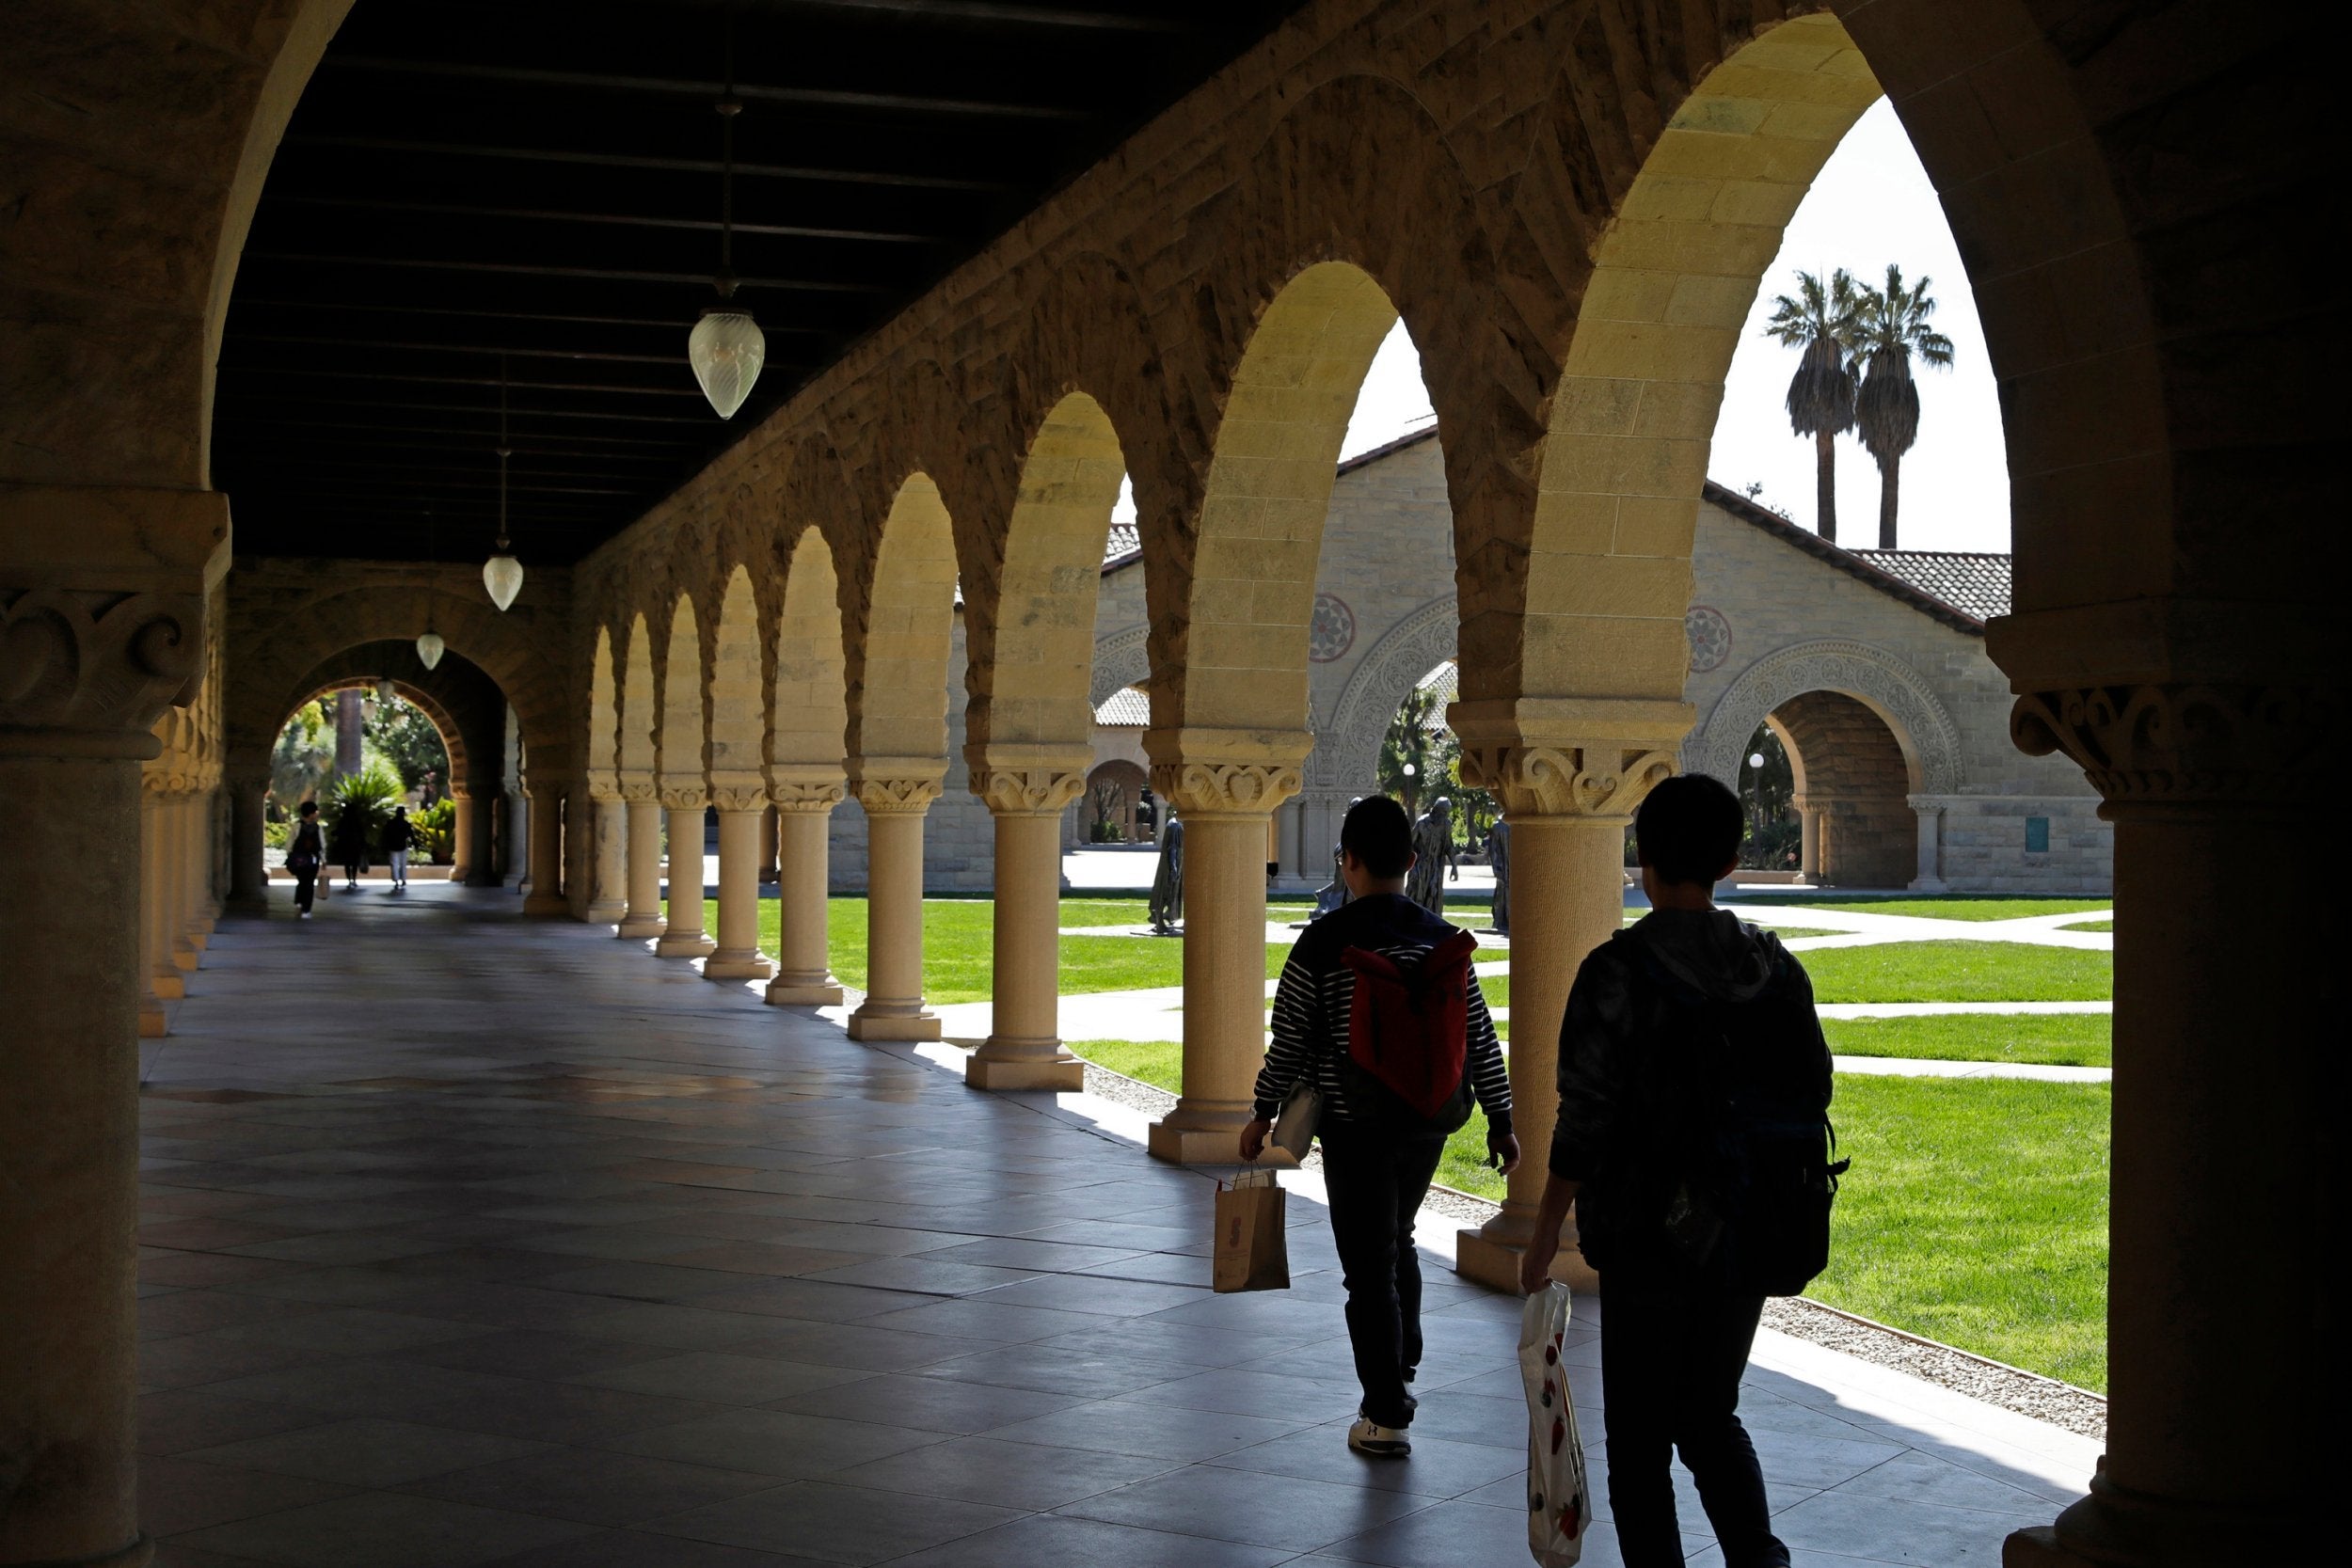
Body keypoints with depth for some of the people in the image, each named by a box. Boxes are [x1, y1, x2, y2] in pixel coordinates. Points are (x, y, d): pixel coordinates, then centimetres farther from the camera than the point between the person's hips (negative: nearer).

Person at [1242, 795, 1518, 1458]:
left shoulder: (1325, 942, -12)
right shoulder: (1443, 939, 1)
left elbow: (1290, 1038, -8)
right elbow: (1480, 1037, 4)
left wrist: (1264, 1113, 5)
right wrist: (1500, 1120, 12)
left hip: (1356, 1125, -5)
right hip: (1429, 1122, 5)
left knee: (1369, 1264, 1)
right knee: (1397, 1241, 24)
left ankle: (1386, 1414, 3)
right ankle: (1401, 1373, 32)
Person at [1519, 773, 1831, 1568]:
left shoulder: (1619, 971, -15)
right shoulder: (1774, 965, 2)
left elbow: (1585, 1116, -15)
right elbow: (1811, 1094, 7)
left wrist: (1546, 1233, -6)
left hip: (1650, 1241, -5)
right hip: (1747, 1237, 5)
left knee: (1640, 1441, 8)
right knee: (1711, 1416, 20)